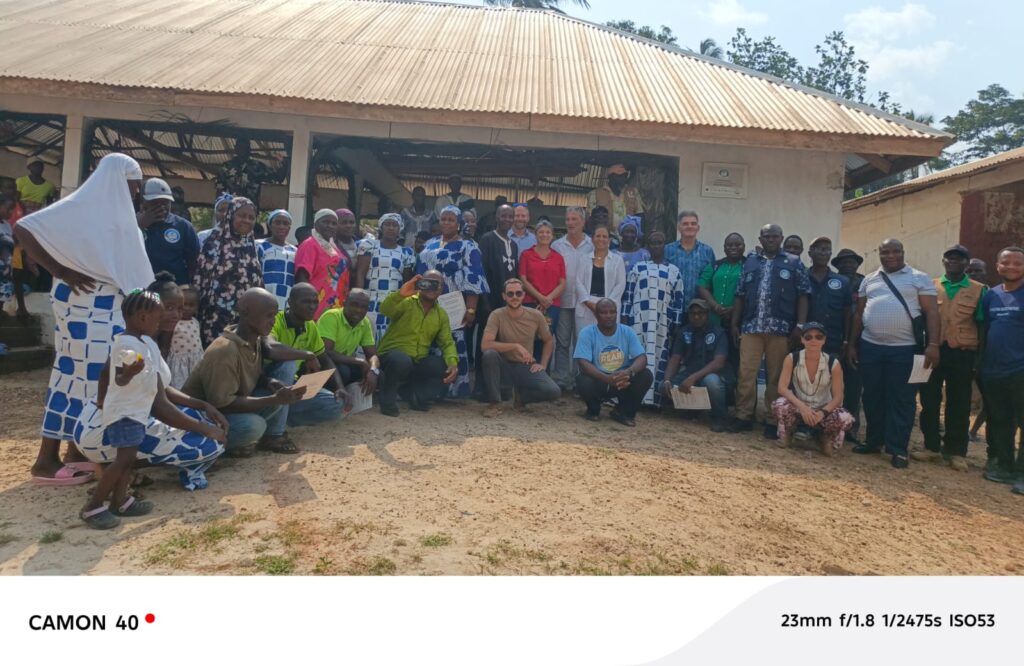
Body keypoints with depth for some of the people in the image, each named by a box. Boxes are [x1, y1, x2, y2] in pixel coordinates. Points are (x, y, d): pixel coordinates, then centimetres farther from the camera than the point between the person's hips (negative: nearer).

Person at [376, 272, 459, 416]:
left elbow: (447, 343, 1)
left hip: (418, 362, 5)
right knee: (402, 360, -38)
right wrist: (400, 294, -49)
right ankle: (388, 398, -11)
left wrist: (453, 363, -19)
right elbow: (385, 310, -29)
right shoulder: (406, 302, -9)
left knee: (449, 367, -14)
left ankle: (419, 396, 6)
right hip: (391, 355, -5)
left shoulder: (441, 314, 6)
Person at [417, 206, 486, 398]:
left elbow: (473, 280, -11)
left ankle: (455, 386, 4)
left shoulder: (468, 247, -4)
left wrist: (471, 309, -18)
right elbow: (420, 272, 20)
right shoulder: (430, 244, 15)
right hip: (428, 305, 6)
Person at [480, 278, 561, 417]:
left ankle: (521, 395, 10)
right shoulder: (497, 315, -14)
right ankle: (494, 402, -16)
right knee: (489, 354, -35)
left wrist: (542, 364, -1)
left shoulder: (536, 316, -6)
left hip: (526, 367, 2)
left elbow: (549, 341, 11)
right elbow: (485, 345, -27)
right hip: (504, 365, -2)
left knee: (553, 392, -23)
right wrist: (516, 346, -30)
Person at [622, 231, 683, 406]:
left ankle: (654, 398, 4)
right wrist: (625, 319, -1)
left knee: (659, 359, 0)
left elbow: (678, 302, 8)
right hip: (638, 322, -1)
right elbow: (627, 295, 5)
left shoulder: (674, 272, 9)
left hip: (662, 325, 1)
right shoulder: (637, 268, 7)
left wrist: (676, 326, 2)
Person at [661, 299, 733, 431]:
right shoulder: (683, 332, 0)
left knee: (711, 380, -40)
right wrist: (667, 380, -24)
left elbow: (719, 362, -26)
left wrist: (693, 378, -39)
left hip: (715, 374, -4)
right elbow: (675, 359, -4)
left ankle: (720, 418, -13)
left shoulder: (718, 332, -13)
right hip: (691, 374, 4)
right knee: (663, 385, -19)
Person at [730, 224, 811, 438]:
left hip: (780, 329, -2)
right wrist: (735, 323, 8)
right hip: (751, 327, 2)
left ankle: (772, 421, 11)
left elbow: (802, 297, 3)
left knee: (776, 376, 3)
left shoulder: (794, 264, 7)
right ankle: (744, 416, 8)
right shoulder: (750, 262, 14)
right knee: (746, 373, -1)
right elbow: (740, 296, 13)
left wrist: (800, 325, -6)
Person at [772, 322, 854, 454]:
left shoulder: (833, 363, -10)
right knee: (780, 404, -34)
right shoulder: (792, 359, -10)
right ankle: (787, 433, 1)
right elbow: (782, 388, -17)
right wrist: (802, 407, -32)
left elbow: (837, 397, -9)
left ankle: (825, 437, 7)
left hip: (822, 411, 1)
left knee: (845, 419, -31)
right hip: (798, 408, -1)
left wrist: (822, 412, -28)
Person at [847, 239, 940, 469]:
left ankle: (898, 449, 7)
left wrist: (933, 344, -14)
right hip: (870, 347, 4)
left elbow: (931, 312, -4)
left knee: (901, 400, 0)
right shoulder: (869, 280, 13)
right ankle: (874, 441, 24)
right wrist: (852, 344, 12)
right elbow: (859, 314, 15)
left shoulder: (919, 278, 2)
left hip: (904, 349, -4)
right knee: (872, 398, 11)